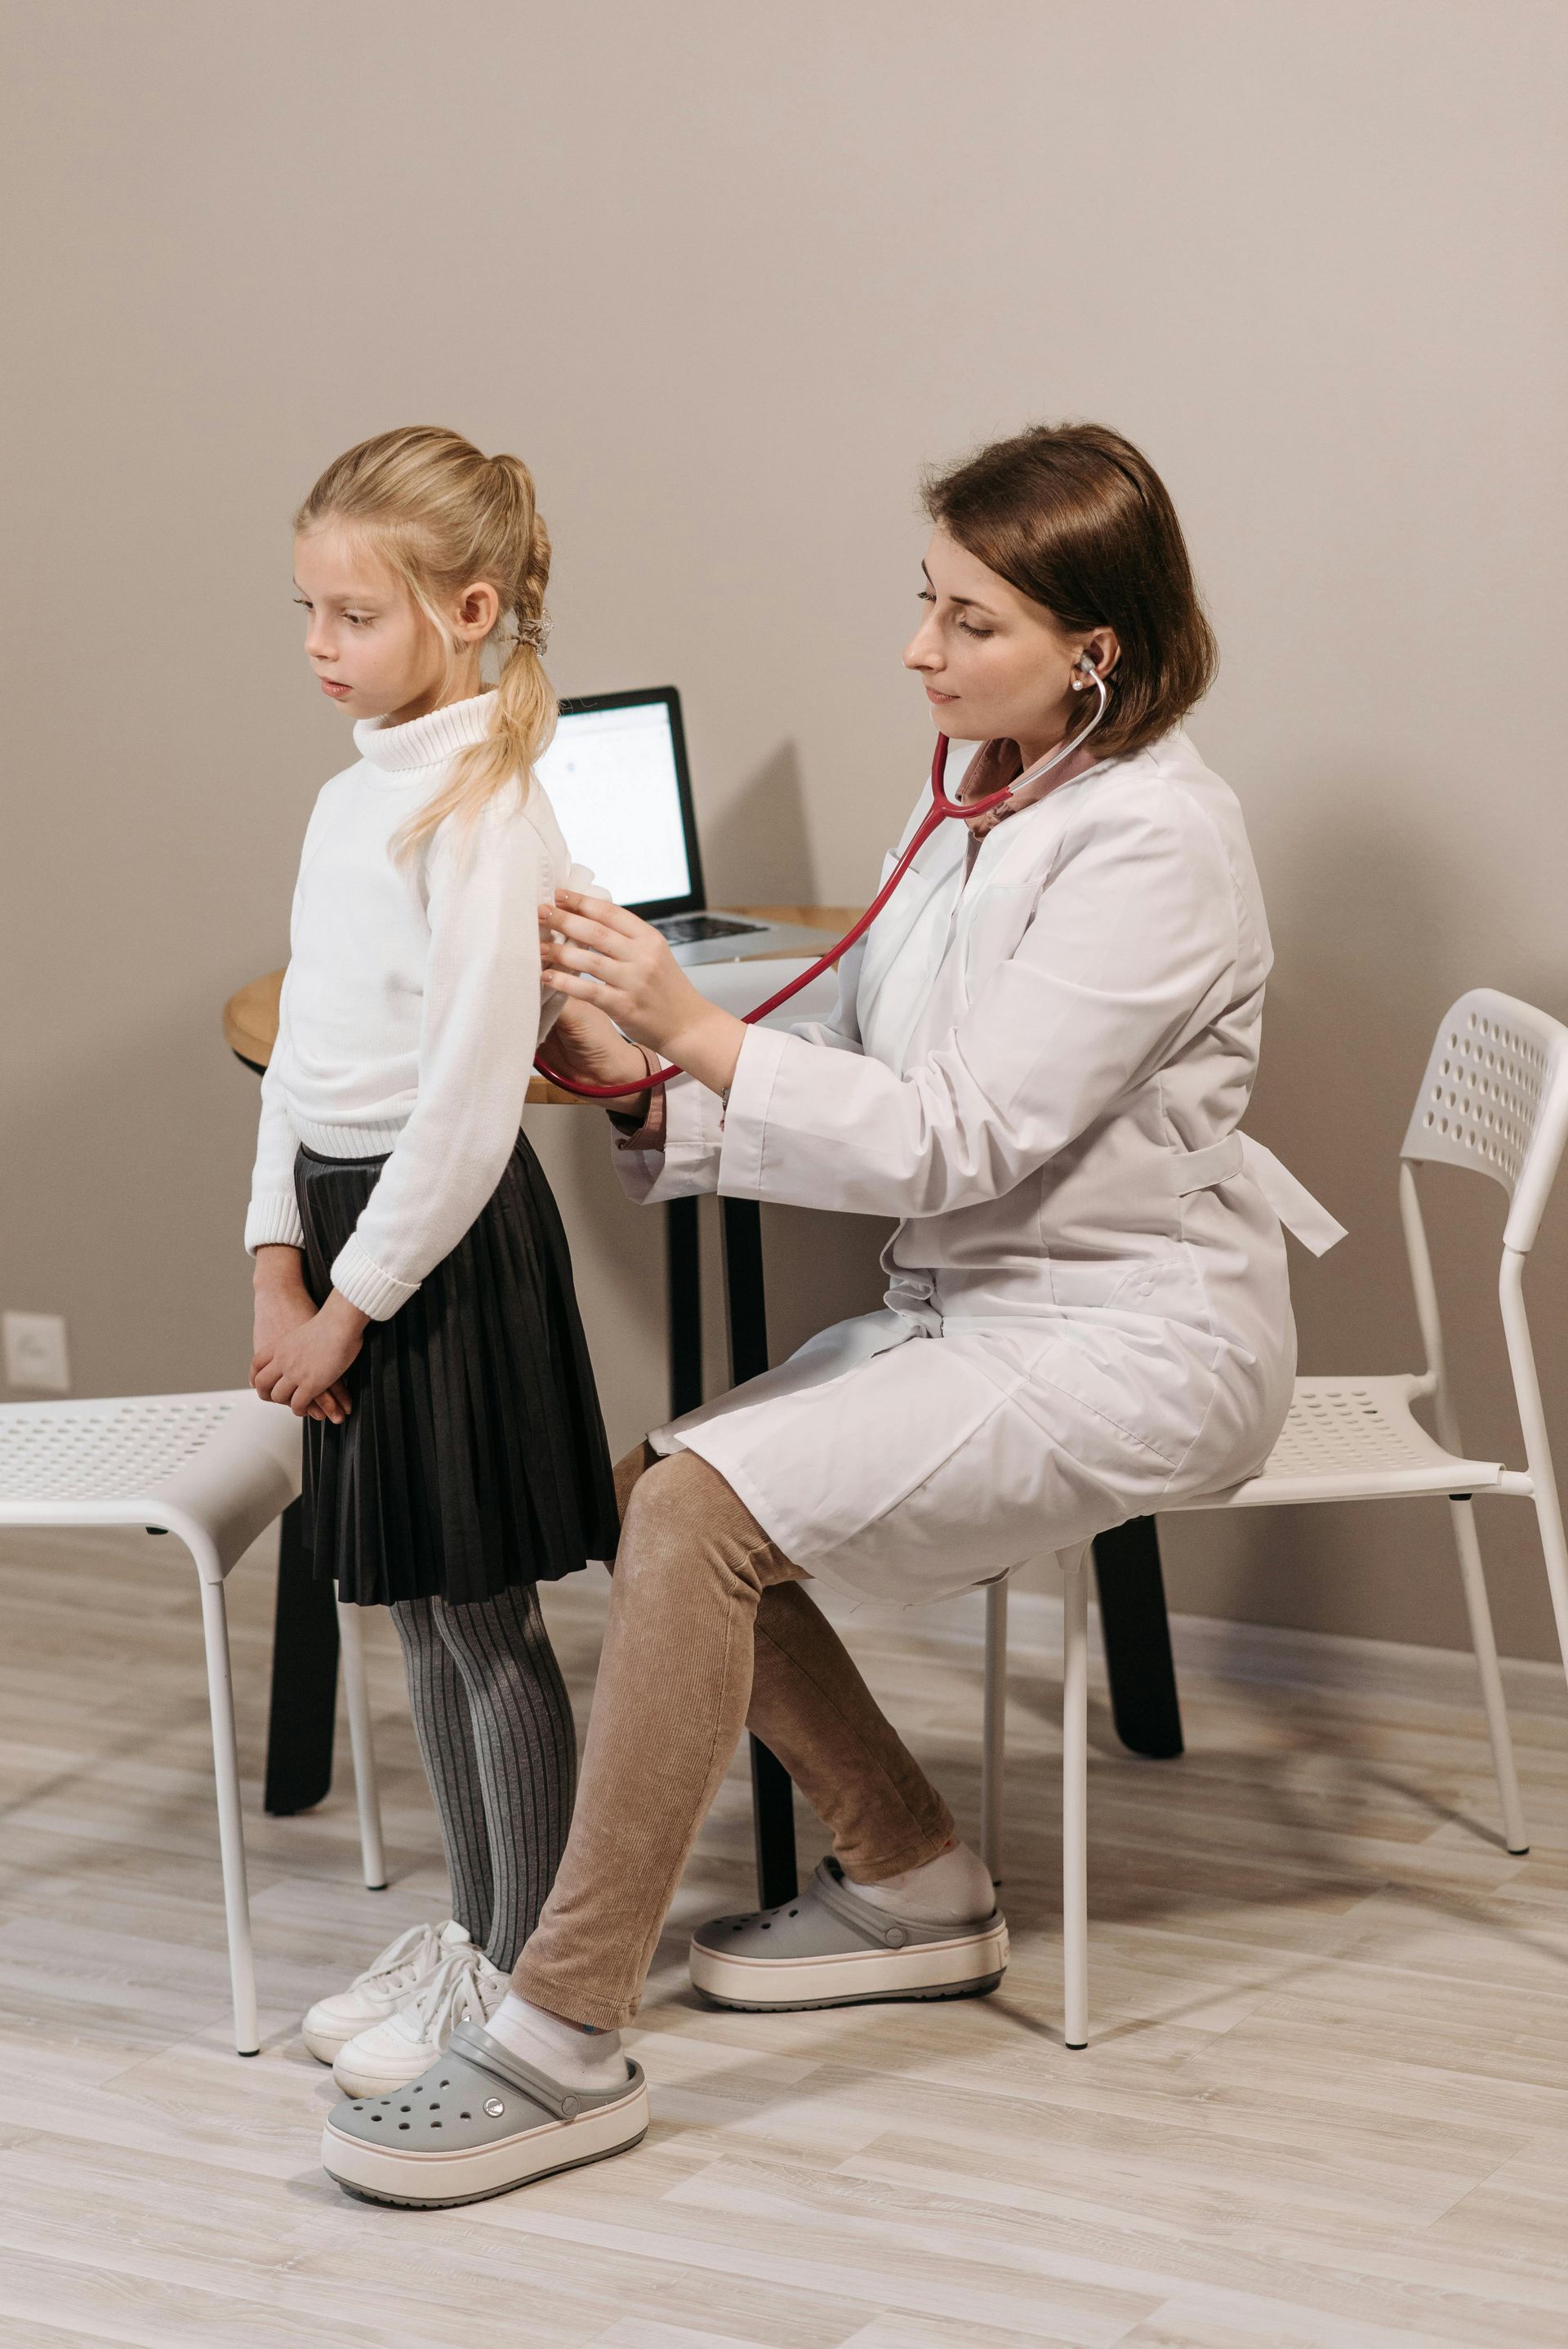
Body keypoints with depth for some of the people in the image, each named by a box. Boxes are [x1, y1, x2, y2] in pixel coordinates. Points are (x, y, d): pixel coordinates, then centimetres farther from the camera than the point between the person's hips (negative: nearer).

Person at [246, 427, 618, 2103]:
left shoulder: (480, 809, -16)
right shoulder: (352, 798, 11)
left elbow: (469, 1097, -20)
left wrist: (355, 1301, -17)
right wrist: (278, 1255, 3)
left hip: (446, 1236, -8)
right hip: (345, 1220, 8)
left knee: (487, 1618, 2)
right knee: (421, 1615, 16)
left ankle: (525, 1976, 13)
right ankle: (470, 1930, 30)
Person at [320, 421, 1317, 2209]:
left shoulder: (1150, 840, -18)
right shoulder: (984, 808, 10)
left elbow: (956, 1138, -22)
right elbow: (853, 1068, 10)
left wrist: (698, 1033, -26)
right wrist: (648, 1080, -6)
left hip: (1129, 1346, -9)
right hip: (970, 1308, 9)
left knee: (697, 1512, -24)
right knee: (647, 1490, -3)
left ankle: (561, 2043, -19)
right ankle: (911, 1879, 14)